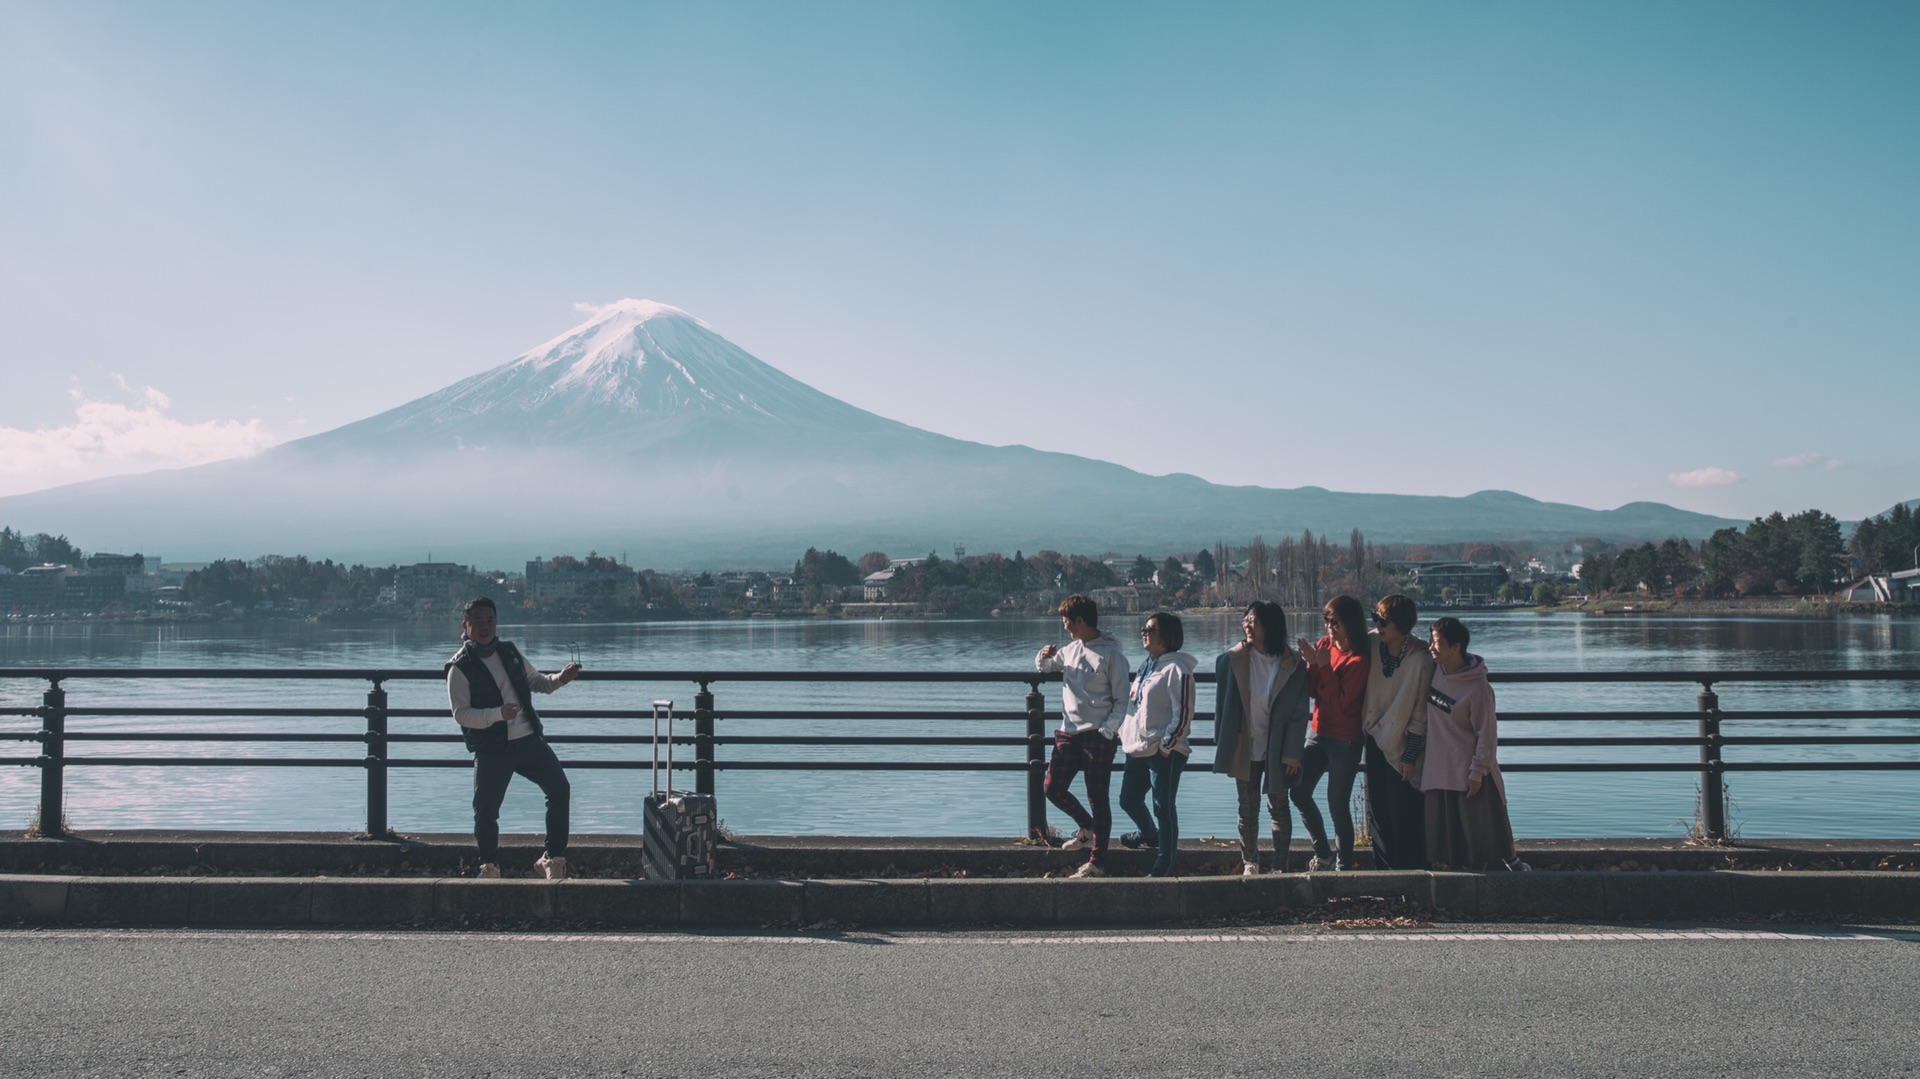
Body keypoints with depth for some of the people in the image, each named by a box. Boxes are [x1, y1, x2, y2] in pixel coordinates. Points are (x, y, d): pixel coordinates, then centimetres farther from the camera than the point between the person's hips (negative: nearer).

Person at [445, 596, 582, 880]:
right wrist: (499, 713, -26)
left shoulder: (509, 652, 11)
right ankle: (489, 867, 20)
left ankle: (553, 859, 6)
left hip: (529, 739, 4)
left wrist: (560, 678, 4)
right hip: (491, 749, -4)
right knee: (485, 810, -3)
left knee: (560, 790, -4)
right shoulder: (460, 667, -6)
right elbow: (461, 713, -13)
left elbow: (536, 681, 24)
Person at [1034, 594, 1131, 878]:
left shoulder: (1111, 655, -9)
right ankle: (1088, 828, 31)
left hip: (1098, 737, -7)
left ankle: (1097, 863, 4)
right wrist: (1044, 657, 5)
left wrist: (1106, 731, -18)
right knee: (1053, 788, 7)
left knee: (1098, 798, -2)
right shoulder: (1070, 650, 11)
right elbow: (1043, 668, 28)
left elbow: (1121, 701, -9)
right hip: (1069, 733, 7)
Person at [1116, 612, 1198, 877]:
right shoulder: (1146, 665, 15)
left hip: (1164, 752, -9)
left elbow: (1183, 713, -16)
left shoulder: (1176, 669, -12)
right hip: (1137, 749, 9)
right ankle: (1150, 834, 46)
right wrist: (1126, 735, 18)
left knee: (1163, 807, -2)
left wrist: (1166, 745, -17)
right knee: (1128, 799, 19)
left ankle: (1164, 866, 9)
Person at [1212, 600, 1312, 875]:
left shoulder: (1293, 666, -10)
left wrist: (1292, 753, -9)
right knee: (1248, 808, 11)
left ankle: (1280, 867, 18)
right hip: (1245, 748, 1)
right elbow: (1222, 705, 1)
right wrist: (1222, 744, -1)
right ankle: (1249, 863, 24)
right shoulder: (1231, 660, -6)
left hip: (1277, 750, -1)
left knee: (1279, 807, 8)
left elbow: (1299, 713, -6)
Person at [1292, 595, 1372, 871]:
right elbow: (1312, 690, 2)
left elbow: (1340, 701, -21)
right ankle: (1324, 853, 24)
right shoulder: (1324, 644, 3)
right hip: (1318, 732, 7)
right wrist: (1309, 664, -15)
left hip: (1344, 741, -7)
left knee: (1338, 804, -2)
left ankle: (1343, 864, 13)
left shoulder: (1359, 660, -16)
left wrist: (1324, 667, -23)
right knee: (1299, 792, 8)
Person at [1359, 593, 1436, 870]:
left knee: (1404, 818, 1)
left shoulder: (1420, 660, -16)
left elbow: (1420, 714, -12)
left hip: (1401, 746, -5)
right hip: (1375, 740, 5)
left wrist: (1411, 756, -10)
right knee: (1378, 813, 12)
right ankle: (1384, 870, 24)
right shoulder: (1372, 642, -4)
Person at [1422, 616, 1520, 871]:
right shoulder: (1436, 670, -1)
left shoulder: (1478, 688, -19)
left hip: (1468, 773, -6)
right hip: (1438, 771, 6)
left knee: (1477, 831, 5)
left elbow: (1487, 734, -15)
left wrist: (1477, 773, -14)